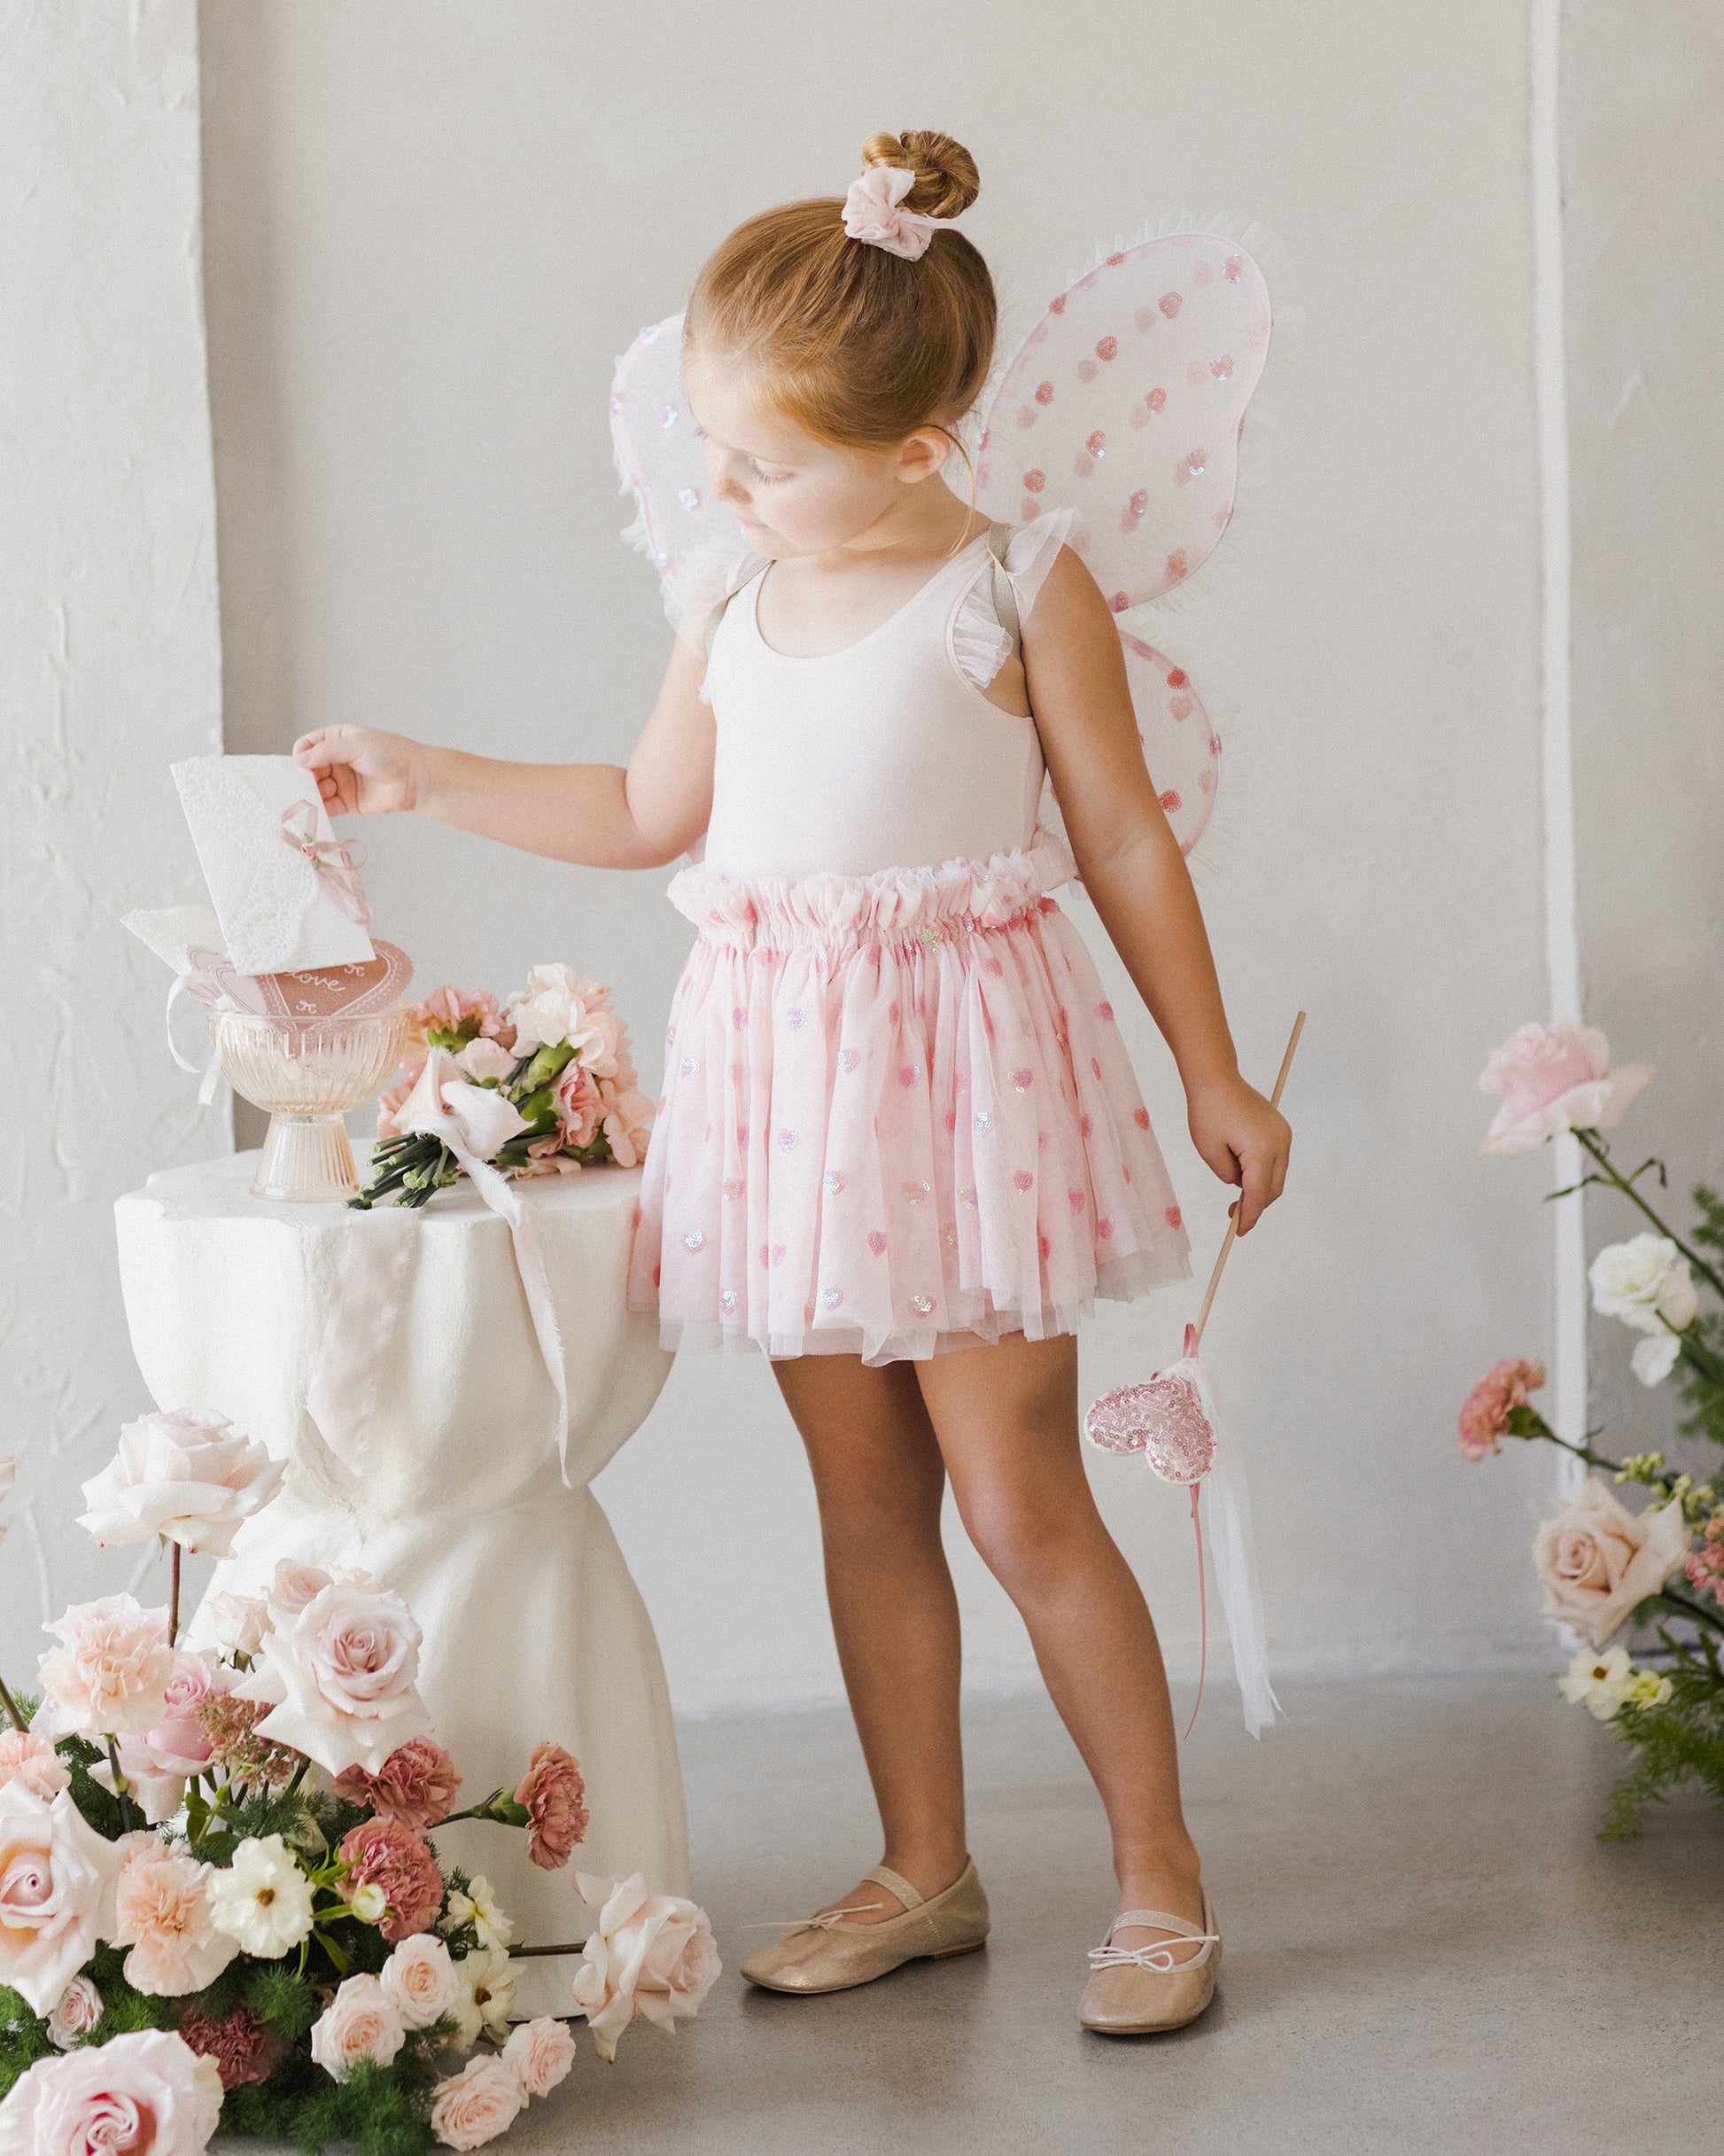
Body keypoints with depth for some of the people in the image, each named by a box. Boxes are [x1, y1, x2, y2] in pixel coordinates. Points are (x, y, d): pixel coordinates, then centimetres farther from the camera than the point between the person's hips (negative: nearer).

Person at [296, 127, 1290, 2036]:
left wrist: (1213, 1077, 3)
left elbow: (1126, 840, 0)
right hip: (780, 1081, 5)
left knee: (1018, 1500, -2)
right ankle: (922, 1872, 24)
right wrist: (426, 781, 19)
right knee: (866, 1505, 11)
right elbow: (647, 811, 23)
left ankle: (1160, 1878, 13)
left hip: (963, 1067, -5)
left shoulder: (1017, 590, -6)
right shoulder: (732, 612, 8)